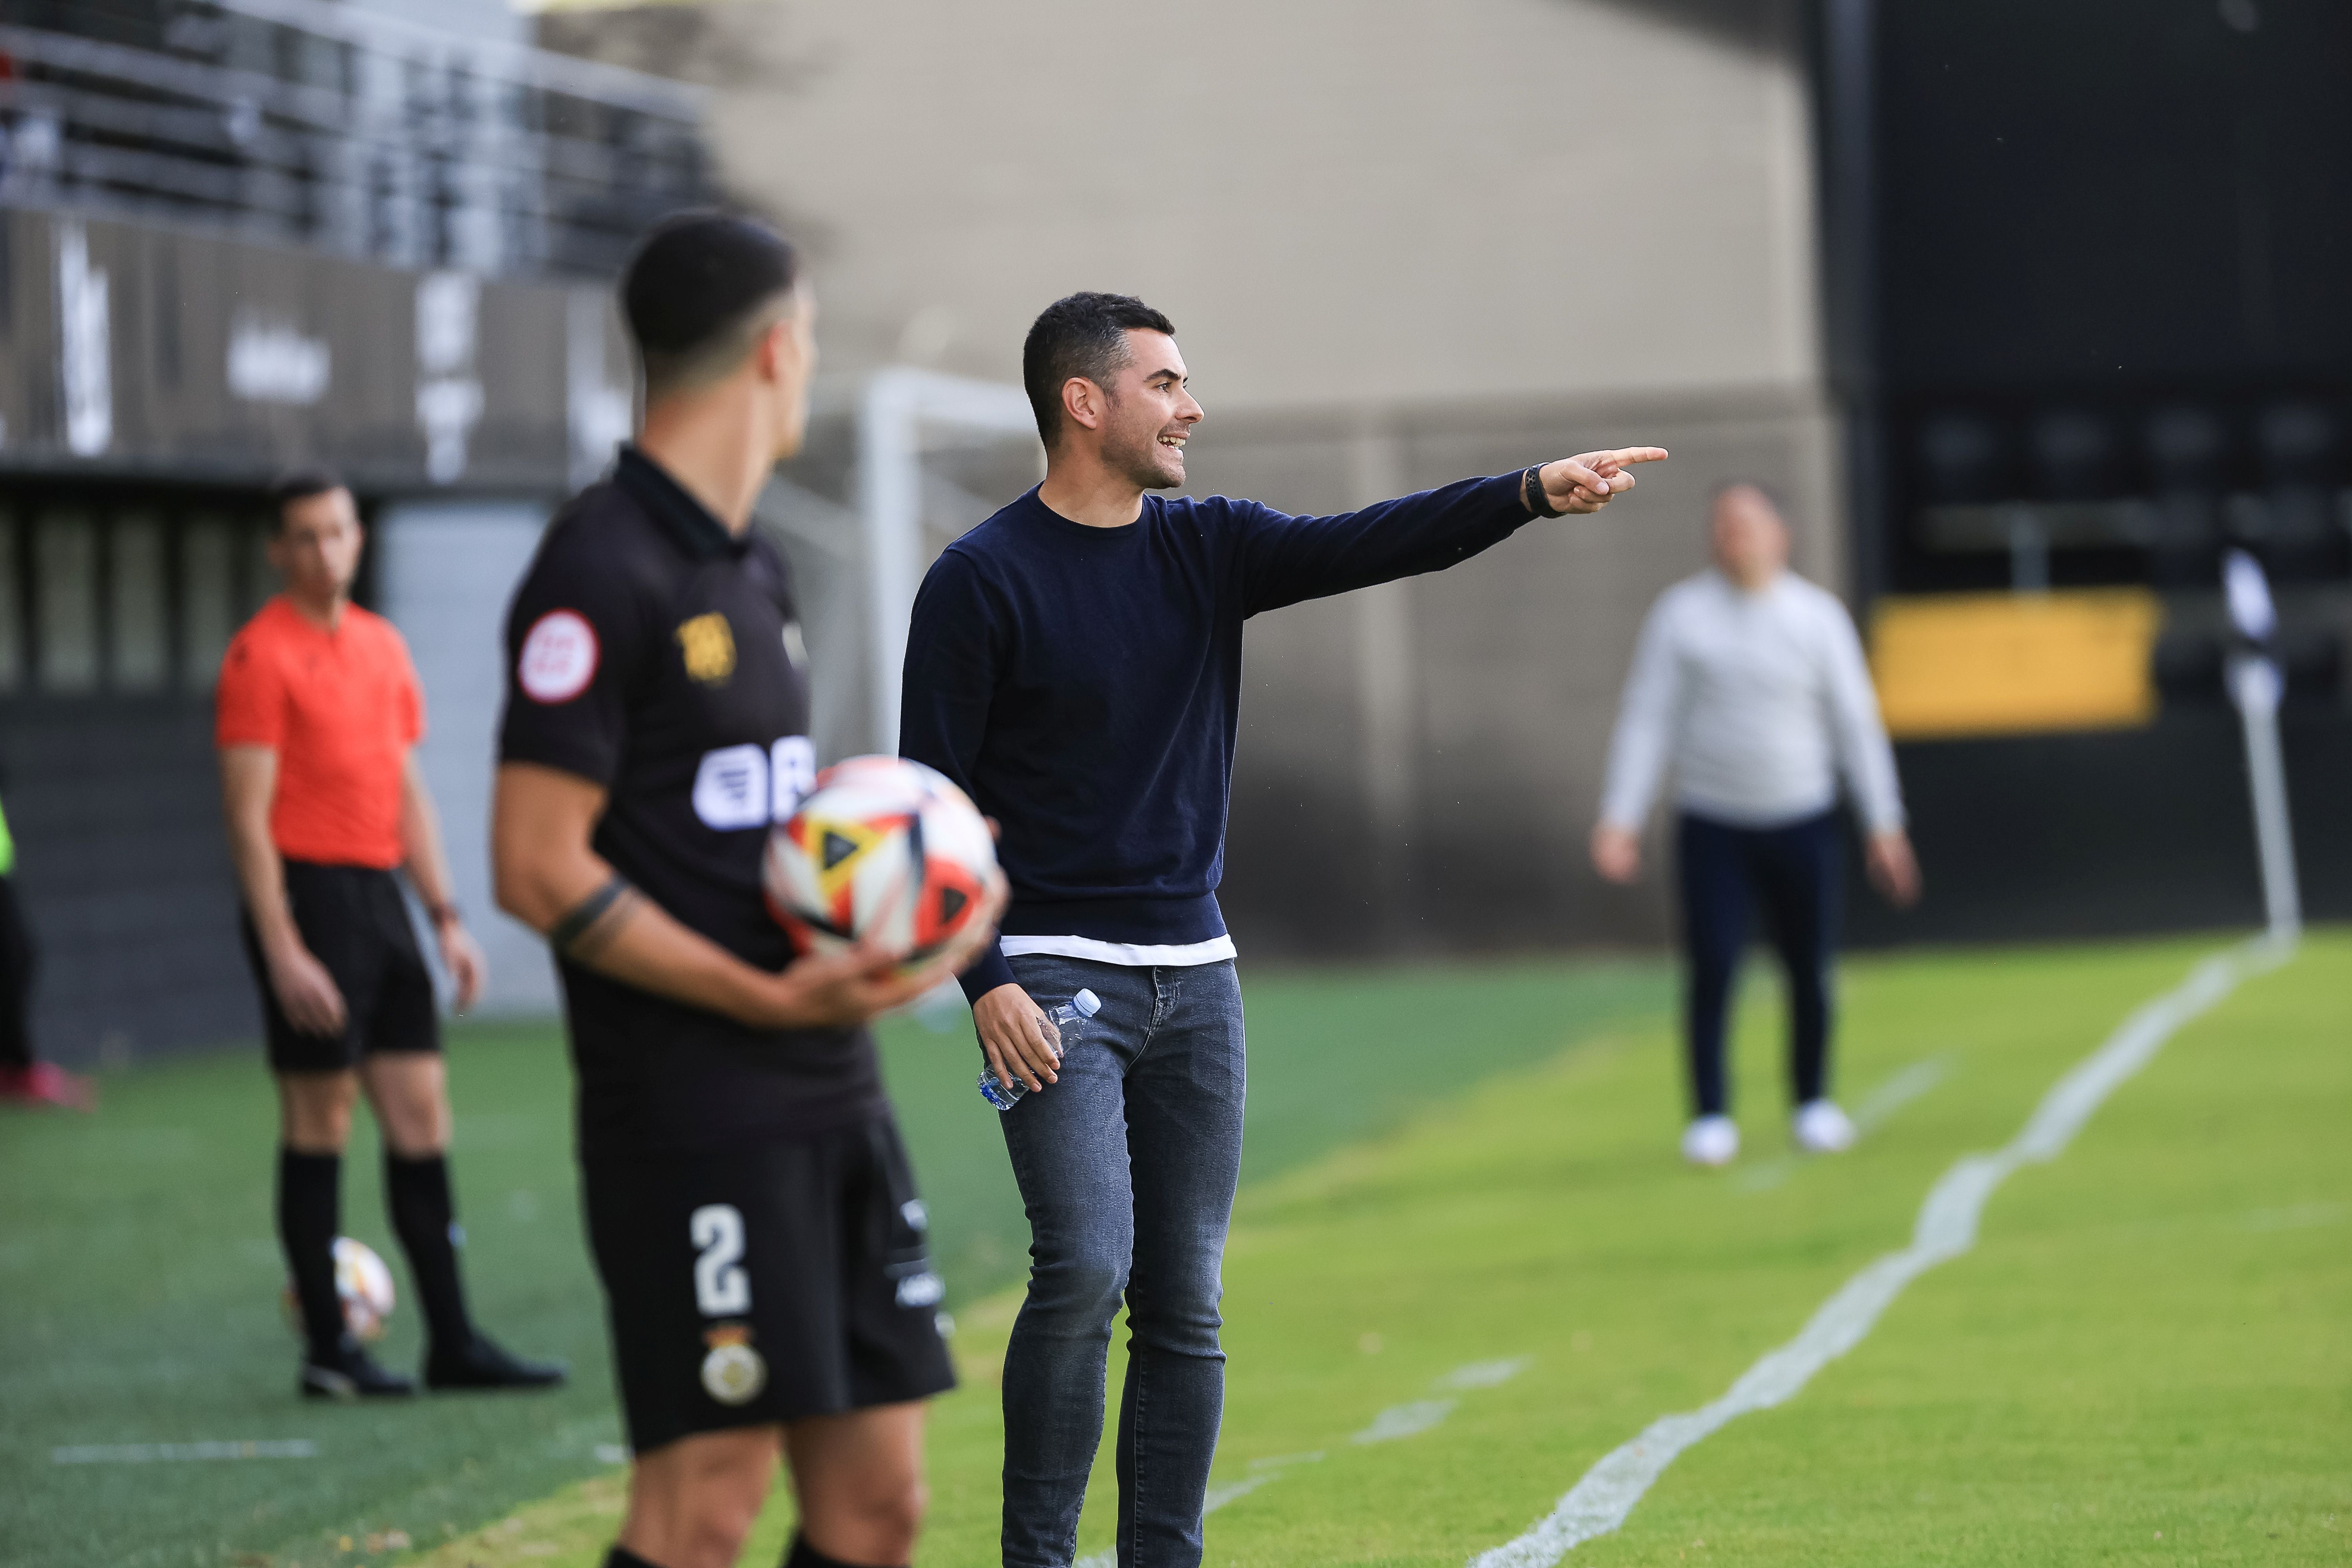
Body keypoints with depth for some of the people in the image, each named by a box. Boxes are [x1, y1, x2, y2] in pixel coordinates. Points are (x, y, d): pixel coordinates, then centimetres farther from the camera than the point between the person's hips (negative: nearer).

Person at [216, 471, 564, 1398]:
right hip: (309, 896, -7)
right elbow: (248, 817, -12)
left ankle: (453, 1343, 9)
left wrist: (446, 919, 15)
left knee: (422, 1113, 6)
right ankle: (326, 1352, 3)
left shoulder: (383, 647, 15)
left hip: (379, 897, 7)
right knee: (318, 1122, -3)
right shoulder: (262, 655, -8)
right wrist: (284, 952, -18)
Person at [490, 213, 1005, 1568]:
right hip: (692, 1125, -9)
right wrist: (771, 997, -18)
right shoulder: (603, 570, -12)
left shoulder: (755, 572, 17)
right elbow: (541, 868, -16)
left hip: (837, 1103, 9)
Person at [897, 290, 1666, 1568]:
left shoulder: (1209, 549, 9)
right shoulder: (981, 581, -7)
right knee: (1085, 1270, -18)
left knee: (1185, 1306, 5)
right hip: (1054, 980, -6)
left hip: (1194, 975, 6)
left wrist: (1535, 493, -20)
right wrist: (981, 982, -16)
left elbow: (1375, 544, -4)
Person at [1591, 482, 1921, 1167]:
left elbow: (1857, 723, 3)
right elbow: (1647, 719, 0)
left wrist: (1884, 826, 0)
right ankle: (1711, 1118, -4)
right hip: (1712, 825, -1)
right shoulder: (1681, 614, 0)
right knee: (1711, 969, -10)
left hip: (1802, 822, 1)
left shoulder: (1818, 615, 1)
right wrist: (1619, 819, -8)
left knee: (1809, 970, 2)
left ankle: (1812, 1104, 19)